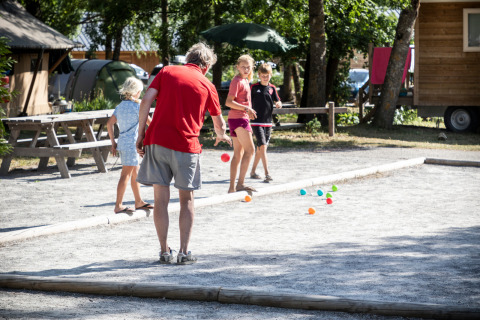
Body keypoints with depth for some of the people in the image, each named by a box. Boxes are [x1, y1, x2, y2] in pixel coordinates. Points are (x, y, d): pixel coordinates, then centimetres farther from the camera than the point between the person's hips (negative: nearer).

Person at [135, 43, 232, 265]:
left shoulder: (166, 72, 10)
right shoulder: (207, 86, 9)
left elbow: (146, 100, -2)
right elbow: (218, 123, 21)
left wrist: (141, 133, 2)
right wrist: (221, 136, 43)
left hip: (157, 140, 1)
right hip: (186, 145, -1)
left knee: (161, 199, 6)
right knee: (186, 199, 12)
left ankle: (164, 252, 8)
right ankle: (184, 252, 7)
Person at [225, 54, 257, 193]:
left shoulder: (245, 80, 17)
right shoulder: (237, 81, -12)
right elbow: (228, 102, -20)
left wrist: (249, 112, 20)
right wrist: (246, 109, -24)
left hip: (242, 118, 10)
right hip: (238, 118, -10)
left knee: (238, 153, 9)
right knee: (250, 149, -13)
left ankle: (232, 187, 10)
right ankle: (240, 183, -15)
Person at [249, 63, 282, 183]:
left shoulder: (272, 88, 8)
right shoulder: (254, 87, -3)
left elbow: (277, 101, 7)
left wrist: (278, 104, -15)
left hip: (268, 122, 5)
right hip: (256, 122, -5)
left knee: (260, 148, 12)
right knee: (262, 147, -15)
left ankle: (253, 171, 25)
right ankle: (267, 174, -20)